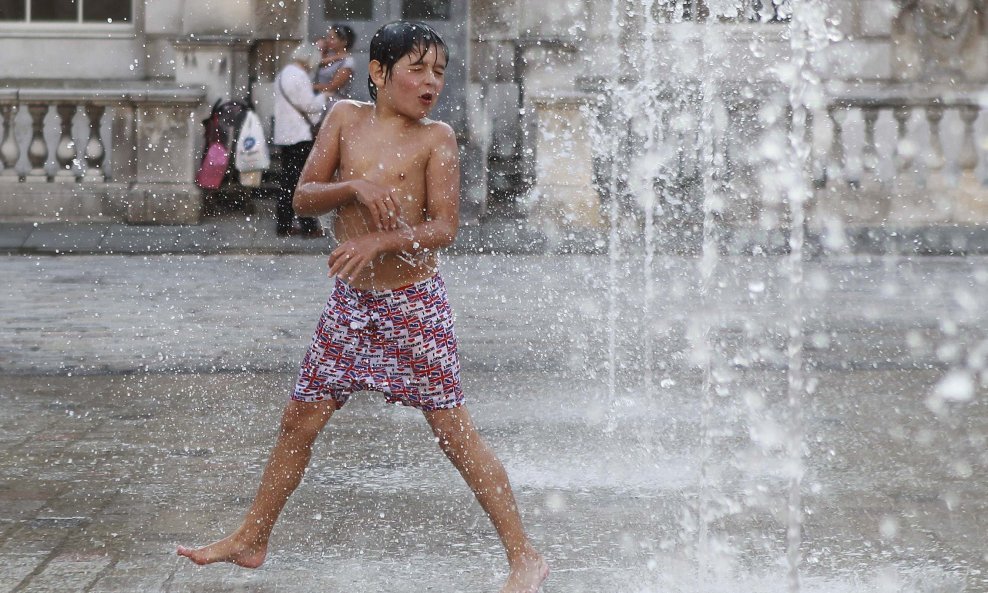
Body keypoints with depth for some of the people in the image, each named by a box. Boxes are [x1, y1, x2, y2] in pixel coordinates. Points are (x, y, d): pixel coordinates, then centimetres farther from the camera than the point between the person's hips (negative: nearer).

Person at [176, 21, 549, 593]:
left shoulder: (436, 137, -7)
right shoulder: (346, 118, 3)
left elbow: (444, 227, -13)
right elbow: (304, 197, 1)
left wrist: (380, 242, -27)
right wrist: (354, 186, -18)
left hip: (415, 303, -4)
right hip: (350, 303, 4)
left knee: (455, 431, -6)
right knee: (300, 421, 11)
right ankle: (251, 539, 26)